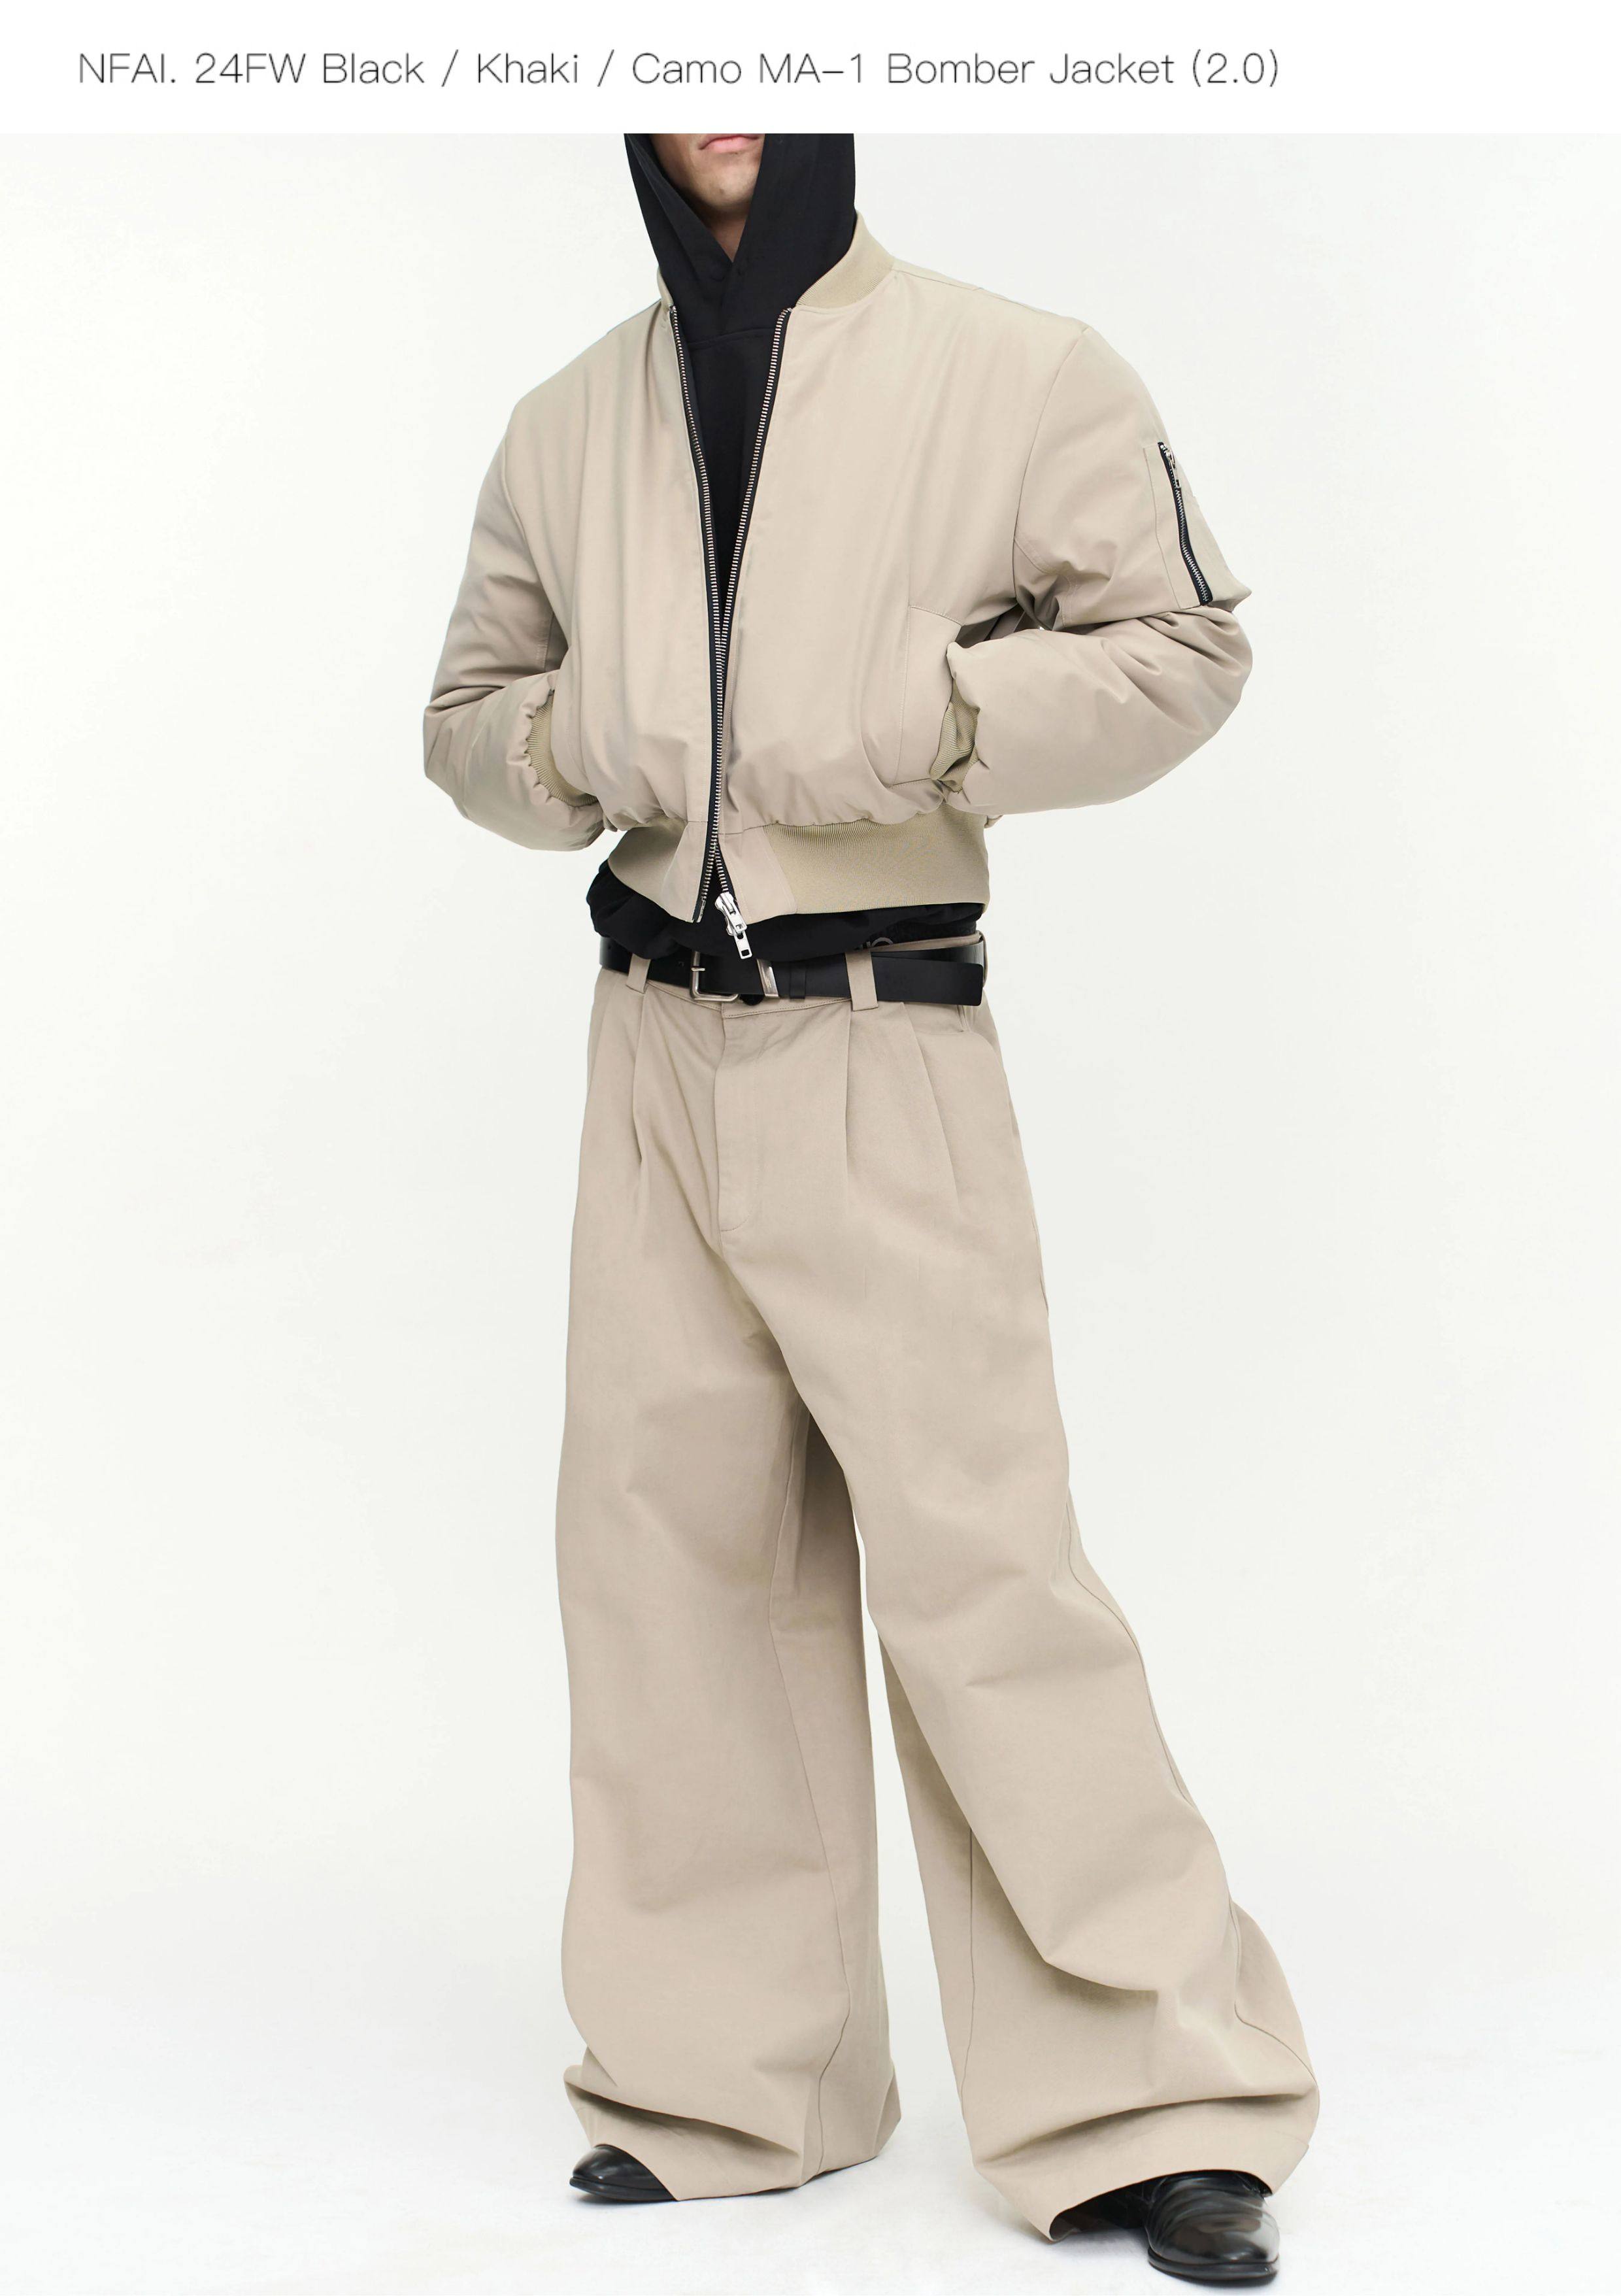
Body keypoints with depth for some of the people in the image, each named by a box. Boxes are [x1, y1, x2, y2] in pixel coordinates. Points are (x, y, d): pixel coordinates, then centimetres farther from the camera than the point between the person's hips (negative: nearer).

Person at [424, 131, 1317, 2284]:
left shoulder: (1013, 373, -2)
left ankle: (1157, 2096, 6)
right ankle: (728, 2080, 21)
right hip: (655, 1052, 5)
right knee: (668, 1544, 7)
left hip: (880, 1047, -5)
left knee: (973, 1554, -9)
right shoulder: (566, 428, 12)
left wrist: (925, 721, -16)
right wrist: (567, 739, -4)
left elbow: (1182, 643, -2)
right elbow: (472, 708, 20)